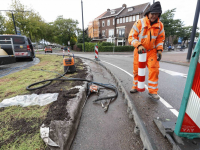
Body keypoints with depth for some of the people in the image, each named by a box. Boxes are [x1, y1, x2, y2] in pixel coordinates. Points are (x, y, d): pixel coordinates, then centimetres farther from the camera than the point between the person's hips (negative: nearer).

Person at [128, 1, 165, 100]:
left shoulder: (160, 25, 2)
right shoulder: (139, 23, -10)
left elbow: (160, 39, 11)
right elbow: (131, 37, -12)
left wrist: (159, 50, -2)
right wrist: (138, 45, -27)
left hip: (152, 51, 2)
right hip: (139, 50, -2)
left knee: (154, 70, -8)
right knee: (137, 70, 5)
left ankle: (153, 91, 5)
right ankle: (136, 86, 26)